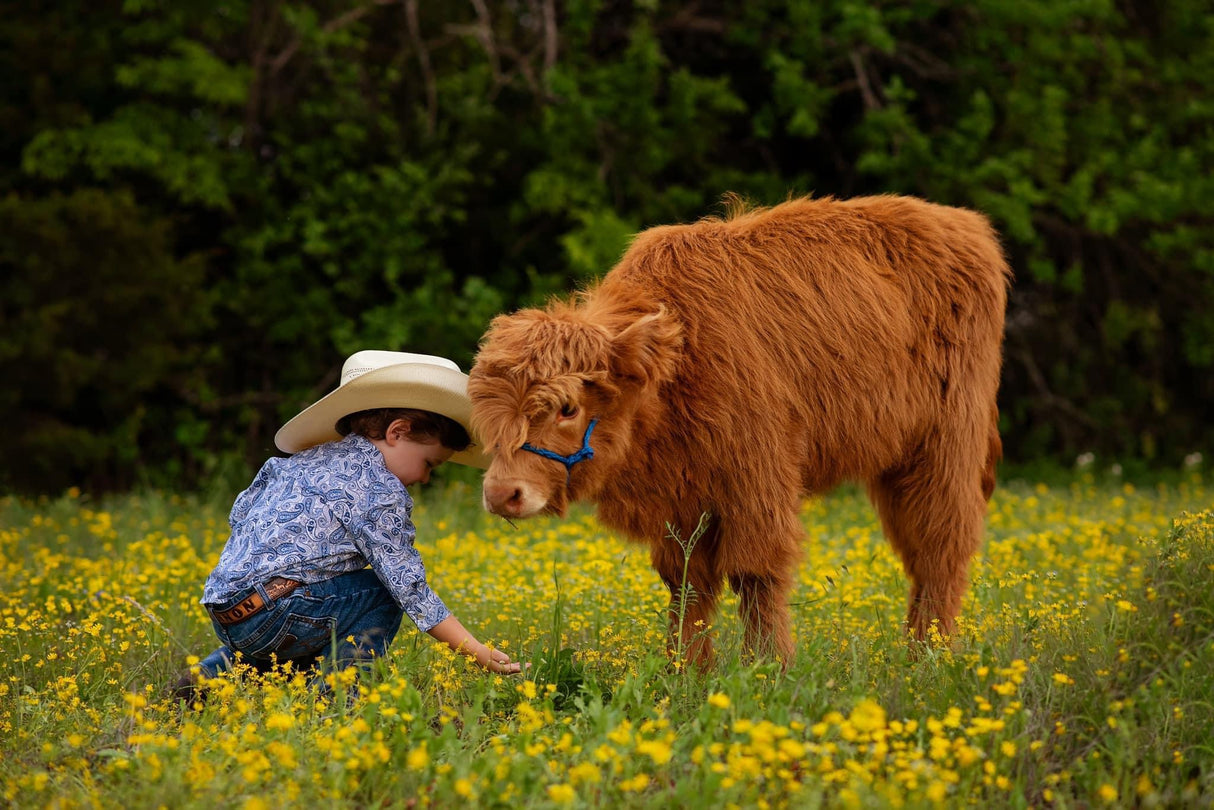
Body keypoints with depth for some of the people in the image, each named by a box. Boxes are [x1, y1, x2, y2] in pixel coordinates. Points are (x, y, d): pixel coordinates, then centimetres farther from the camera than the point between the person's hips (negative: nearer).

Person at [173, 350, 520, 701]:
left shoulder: (301, 460, 20)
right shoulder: (379, 487, -7)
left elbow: (240, 512, 26)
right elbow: (407, 585, -10)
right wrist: (476, 652, -8)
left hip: (224, 618, 9)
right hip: (268, 613, -9)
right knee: (383, 593, -1)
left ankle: (209, 676, 19)